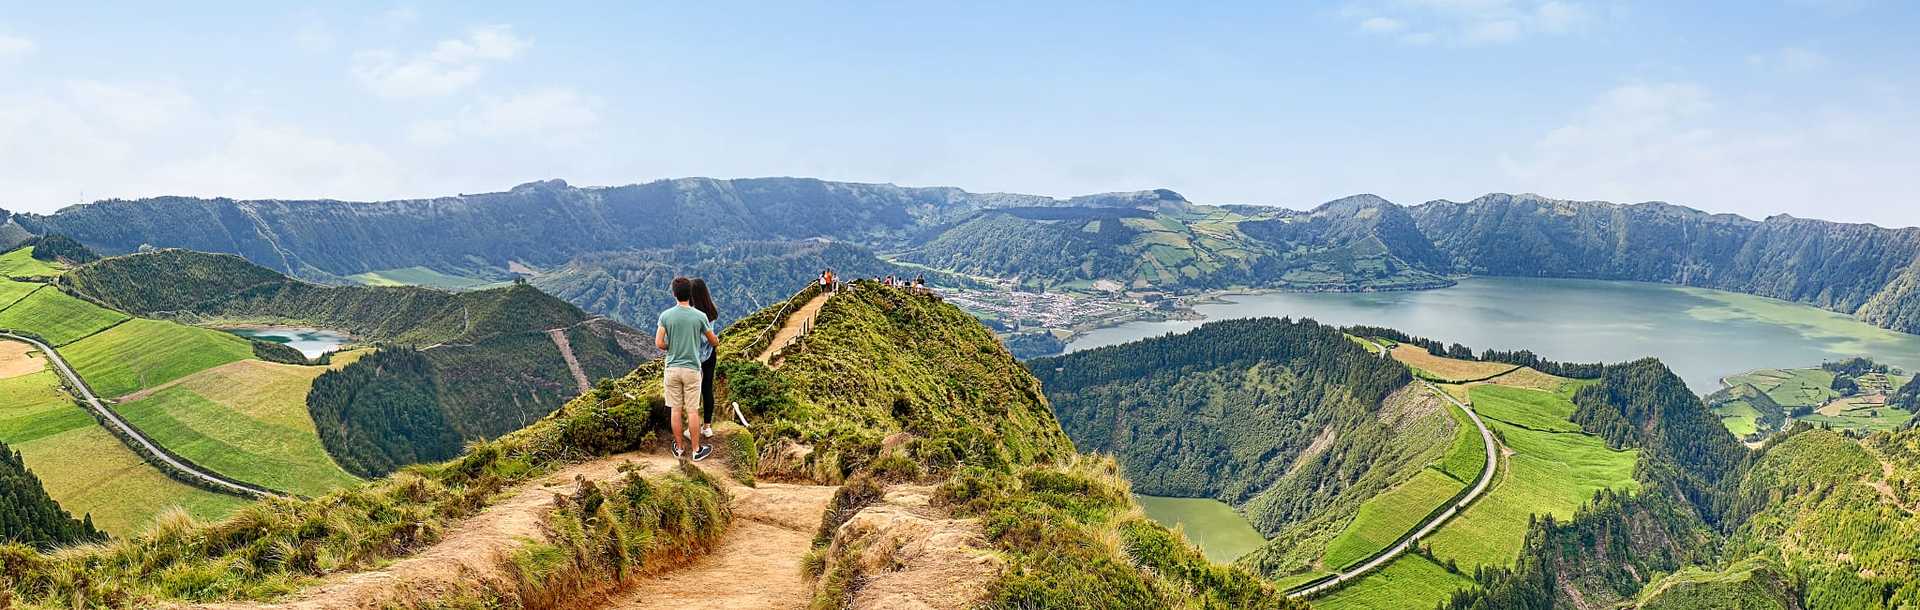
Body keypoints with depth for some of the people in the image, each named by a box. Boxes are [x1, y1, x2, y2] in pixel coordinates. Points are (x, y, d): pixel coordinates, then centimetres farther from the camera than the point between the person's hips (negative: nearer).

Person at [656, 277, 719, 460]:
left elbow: (659, 343, -8)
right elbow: (714, 342, 4)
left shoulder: (665, 316, -5)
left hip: (672, 368, 1)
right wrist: (716, 340, 28)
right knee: (692, 411, 4)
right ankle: (696, 450, 11)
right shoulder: (700, 316, -7)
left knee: (675, 410, 10)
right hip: (692, 369, -1)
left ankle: (679, 448, 19)